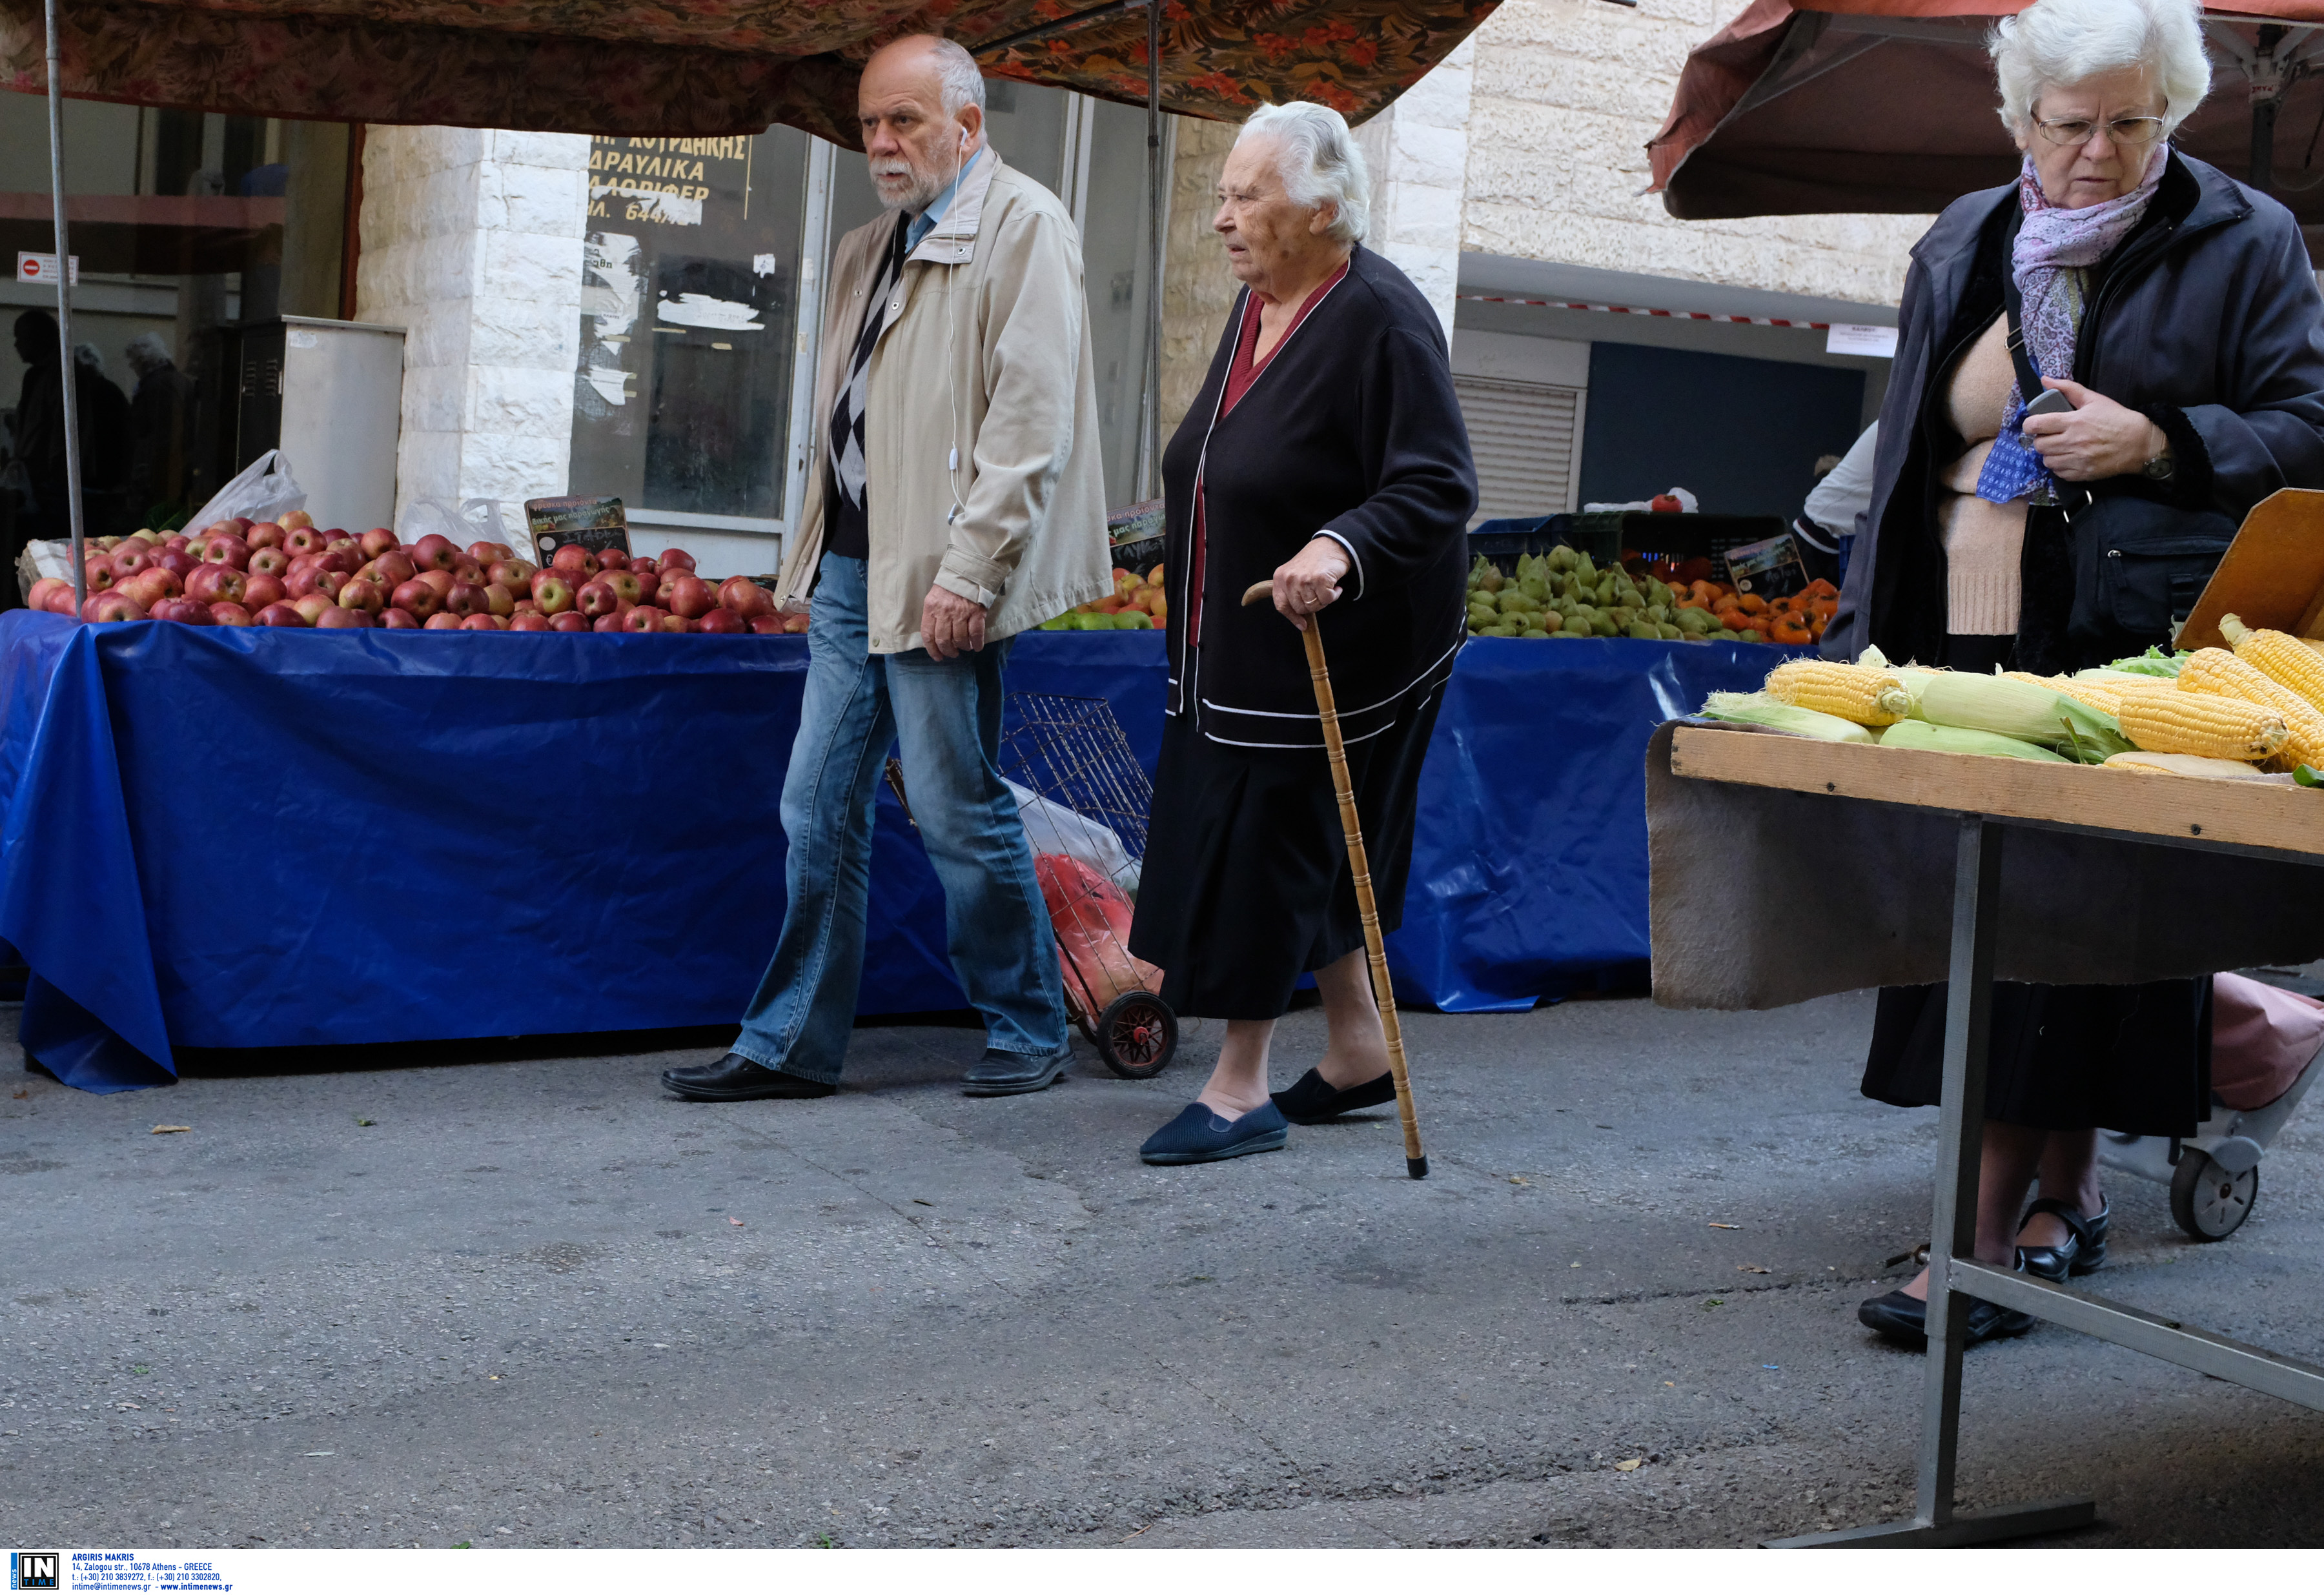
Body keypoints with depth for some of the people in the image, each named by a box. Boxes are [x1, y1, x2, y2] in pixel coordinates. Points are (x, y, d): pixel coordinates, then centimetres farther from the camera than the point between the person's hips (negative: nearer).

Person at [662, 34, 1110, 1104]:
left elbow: (1031, 419, -15)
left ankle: (1028, 1034, 15)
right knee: (818, 813, 9)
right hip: (851, 571, 8)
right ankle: (793, 1044, 17)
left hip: (939, 583, -8)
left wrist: (970, 570, -19)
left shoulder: (1022, 226, -7)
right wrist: (818, 559, 18)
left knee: (959, 814, -1)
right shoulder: (867, 251, 19)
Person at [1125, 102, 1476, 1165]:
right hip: (1236, 644, 9)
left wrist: (1339, 549, -38)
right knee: (1307, 851, 15)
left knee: (1267, 846, -4)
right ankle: (1357, 1047, 29)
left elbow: (1439, 487, -24)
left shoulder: (1381, 319, -19)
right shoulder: (1256, 304, 8)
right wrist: (1184, 544, 27)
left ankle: (1242, 1088, 7)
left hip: (1328, 649, -9)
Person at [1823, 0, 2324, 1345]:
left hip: (2120, 661, -5)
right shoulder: (1963, 250, 16)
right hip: (1964, 645, 5)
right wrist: (1868, 633, 17)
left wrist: (2157, 443, -16)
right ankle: (2071, 1187, 22)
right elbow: (1911, 448, 21)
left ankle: (1990, 1239, -6)